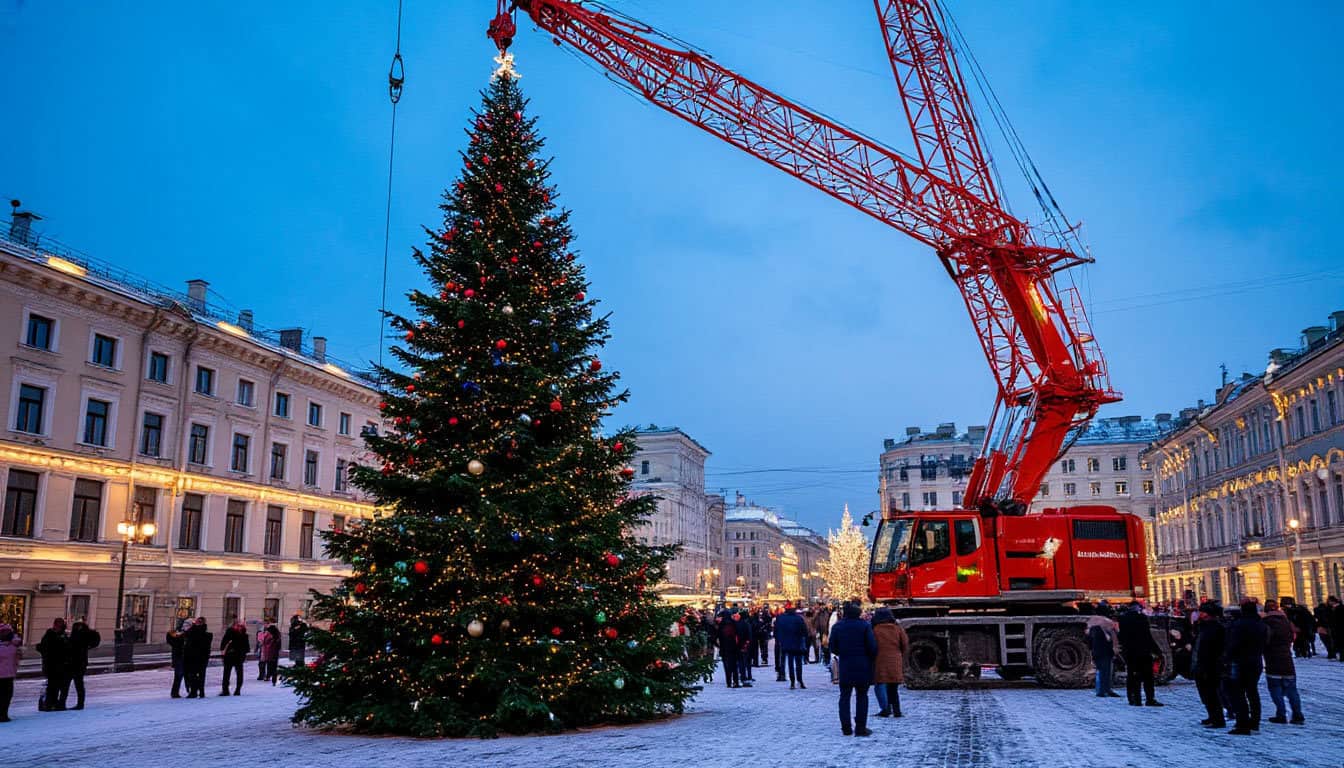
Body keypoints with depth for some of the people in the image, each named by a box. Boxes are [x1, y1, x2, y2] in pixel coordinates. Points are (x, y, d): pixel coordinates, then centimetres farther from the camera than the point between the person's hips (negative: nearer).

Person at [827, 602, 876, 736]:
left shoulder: (837, 626, 1)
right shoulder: (864, 625, -7)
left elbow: (833, 647, 3)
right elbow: (872, 646, -10)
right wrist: (871, 659, 8)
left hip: (845, 666, 2)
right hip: (862, 667, -2)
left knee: (845, 696, 10)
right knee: (862, 696, 6)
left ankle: (846, 727, 6)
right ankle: (860, 727, 3)